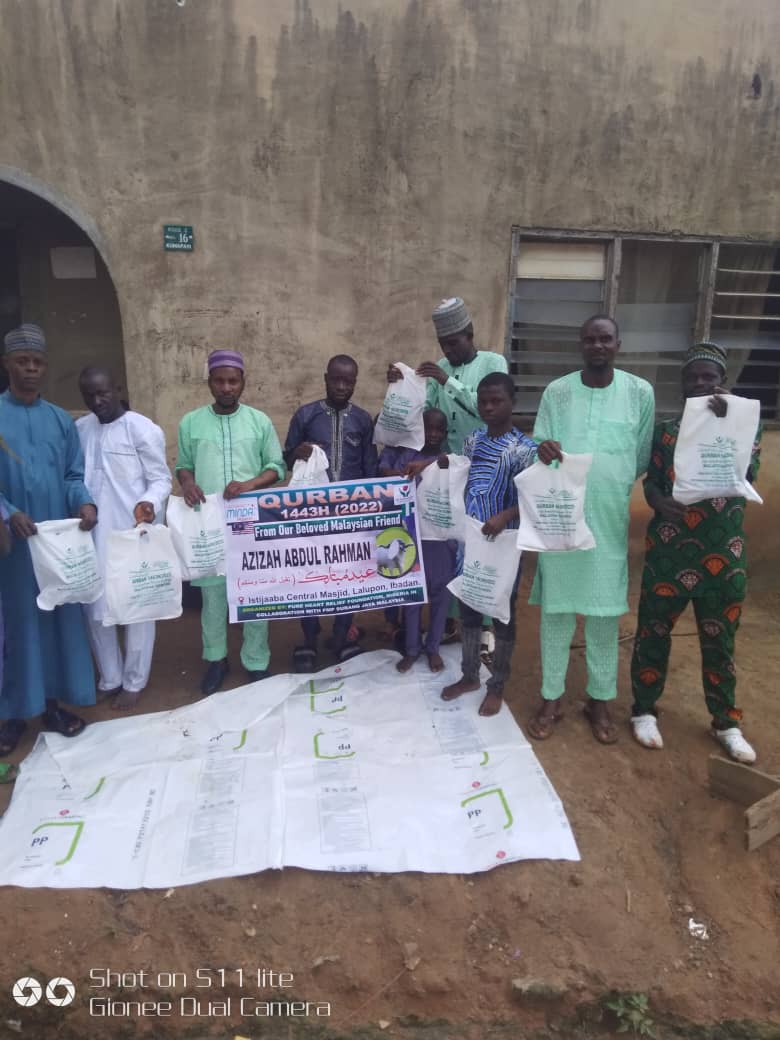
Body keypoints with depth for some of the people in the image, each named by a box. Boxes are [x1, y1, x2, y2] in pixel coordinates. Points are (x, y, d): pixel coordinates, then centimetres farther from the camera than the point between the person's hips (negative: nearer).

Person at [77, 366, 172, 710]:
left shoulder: (143, 430, -8)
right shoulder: (78, 429, 8)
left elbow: (161, 479, -8)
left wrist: (149, 503, -27)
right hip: (91, 534, 5)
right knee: (94, 608, 12)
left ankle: (134, 682, 23)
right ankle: (110, 678, 30)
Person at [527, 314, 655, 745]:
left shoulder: (640, 392, 0)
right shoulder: (556, 391, 1)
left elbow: (643, 457, 9)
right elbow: (537, 453, 2)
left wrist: (612, 484, 11)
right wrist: (543, 452, -19)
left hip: (610, 519, 0)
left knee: (605, 611, 8)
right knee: (556, 608, 7)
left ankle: (600, 700, 25)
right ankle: (551, 698, 21)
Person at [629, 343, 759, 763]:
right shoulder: (666, 430, 3)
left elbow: (746, 474, -14)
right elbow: (650, 480, 1)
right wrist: (659, 502, -21)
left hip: (723, 554, 0)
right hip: (668, 551, 0)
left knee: (719, 640, 12)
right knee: (653, 631, 8)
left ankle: (726, 722, 30)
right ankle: (644, 710, 26)